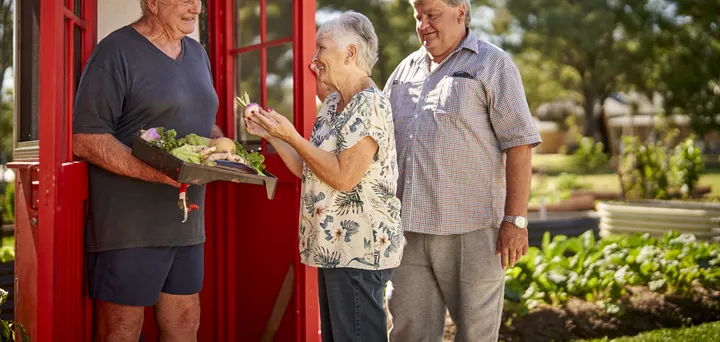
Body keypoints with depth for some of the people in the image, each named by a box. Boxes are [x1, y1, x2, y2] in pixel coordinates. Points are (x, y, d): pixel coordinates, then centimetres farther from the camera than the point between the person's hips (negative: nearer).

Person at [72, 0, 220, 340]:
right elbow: (84, 138, -16)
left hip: (186, 221, 7)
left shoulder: (197, 53, 14)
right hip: (129, 222, -7)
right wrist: (156, 172, -28)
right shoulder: (116, 52, -10)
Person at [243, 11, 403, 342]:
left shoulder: (370, 104, -15)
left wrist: (292, 136, -16)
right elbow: (308, 170, 15)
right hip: (332, 248, 10)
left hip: (358, 251, -10)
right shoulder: (332, 104, 14)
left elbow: (344, 177, -22)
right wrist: (269, 133, 8)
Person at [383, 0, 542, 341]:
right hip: (410, 228, 5)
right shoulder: (406, 69, 15)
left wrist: (515, 220, -13)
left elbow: (519, 143, -7)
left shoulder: (492, 64, -1)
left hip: (470, 230, -5)